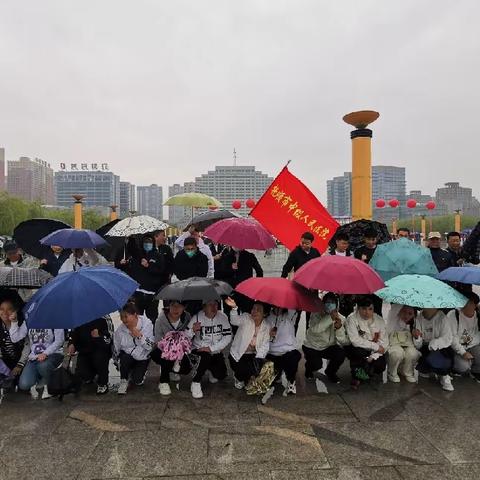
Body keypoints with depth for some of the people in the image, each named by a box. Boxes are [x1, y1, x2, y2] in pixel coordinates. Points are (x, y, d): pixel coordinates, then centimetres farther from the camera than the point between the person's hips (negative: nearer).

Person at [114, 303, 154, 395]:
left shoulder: (146, 324, -17)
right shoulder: (120, 330, -11)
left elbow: (150, 346, -16)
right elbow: (116, 350, 0)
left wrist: (140, 336, -31)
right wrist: (121, 364, -9)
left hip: (142, 358, -1)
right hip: (127, 357, 1)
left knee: (138, 382, -12)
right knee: (125, 357, -33)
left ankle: (135, 372, 26)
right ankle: (124, 380, -5)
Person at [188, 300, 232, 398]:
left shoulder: (222, 317, -8)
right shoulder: (197, 318, -12)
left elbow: (228, 337, -11)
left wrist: (211, 348, -18)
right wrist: (193, 330, -37)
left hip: (216, 352, 3)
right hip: (199, 350, -3)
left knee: (221, 375, -7)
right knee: (206, 357, -33)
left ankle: (211, 369, 29)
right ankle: (195, 383, -12)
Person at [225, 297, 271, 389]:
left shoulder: (266, 327, -2)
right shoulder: (246, 318, -11)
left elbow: (264, 345, -6)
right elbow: (235, 320, -32)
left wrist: (258, 358, -20)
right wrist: (234, 308, -51)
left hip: (253, 355, 3)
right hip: (238, 355, -3)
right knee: (245, 370, -22)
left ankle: (246, 380, 19)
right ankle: (238, 377, 17)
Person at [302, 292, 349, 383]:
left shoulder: (341, 318, -12)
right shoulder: (316, 315, -20)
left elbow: (345, 342, -19)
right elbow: (314, 329, -41)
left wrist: (339, 328, -37)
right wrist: (330, 318, -45)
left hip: (328, 347, 3)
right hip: (311, 347, -3)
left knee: (341, 353, -24)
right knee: (317, 364, -26)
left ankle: (330, 372, 9)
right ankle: (309, 368, 15)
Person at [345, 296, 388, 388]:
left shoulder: (379, 320, -5)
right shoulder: (352, 319, -17)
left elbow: (384, 343, -9)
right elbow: (355, 340, -25)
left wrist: (373, 357, -22)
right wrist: (375, 346, -22)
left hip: (373, 352, 3)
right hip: (356, 350, -3)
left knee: (381, 366, -23)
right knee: (359, 351, -35)